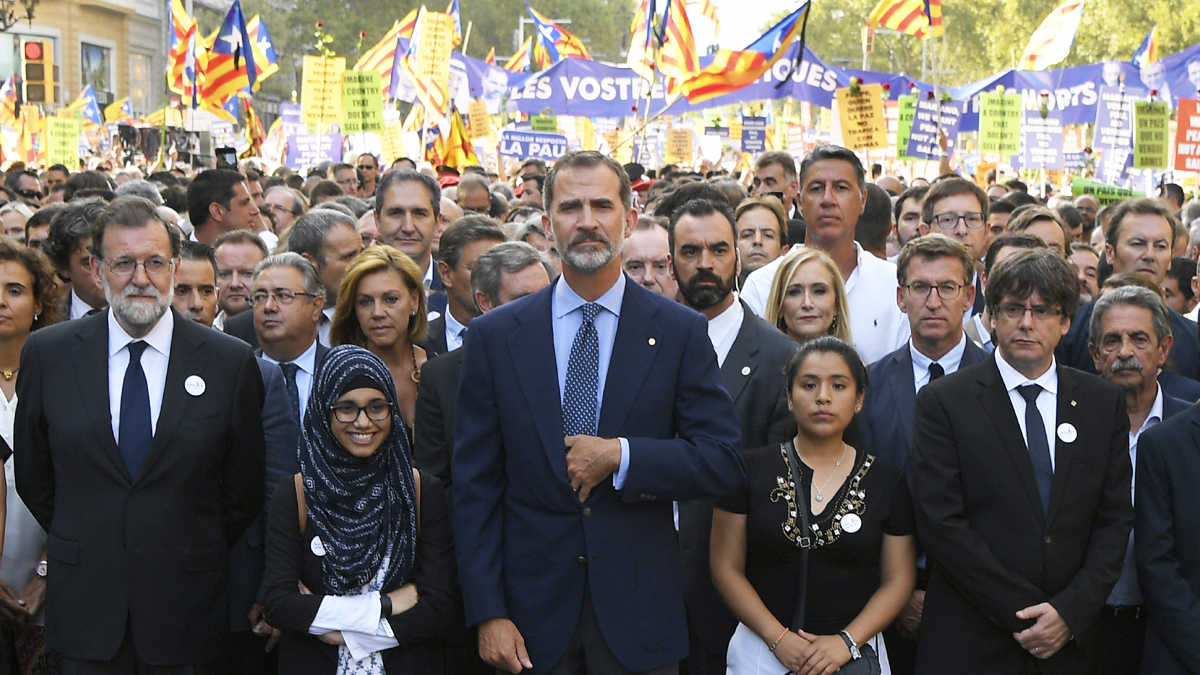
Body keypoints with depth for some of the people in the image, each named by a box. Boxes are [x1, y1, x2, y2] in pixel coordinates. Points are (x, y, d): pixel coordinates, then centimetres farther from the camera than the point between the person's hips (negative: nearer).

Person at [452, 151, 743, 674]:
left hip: (638, 613, 0)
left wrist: (621, 456, -16)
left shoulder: (681, 331, -1)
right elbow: (476, 486, -1)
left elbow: (723, 461, -4)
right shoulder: (494, 336, 1)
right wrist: (488, 613, -6)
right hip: (533, 612, 0)